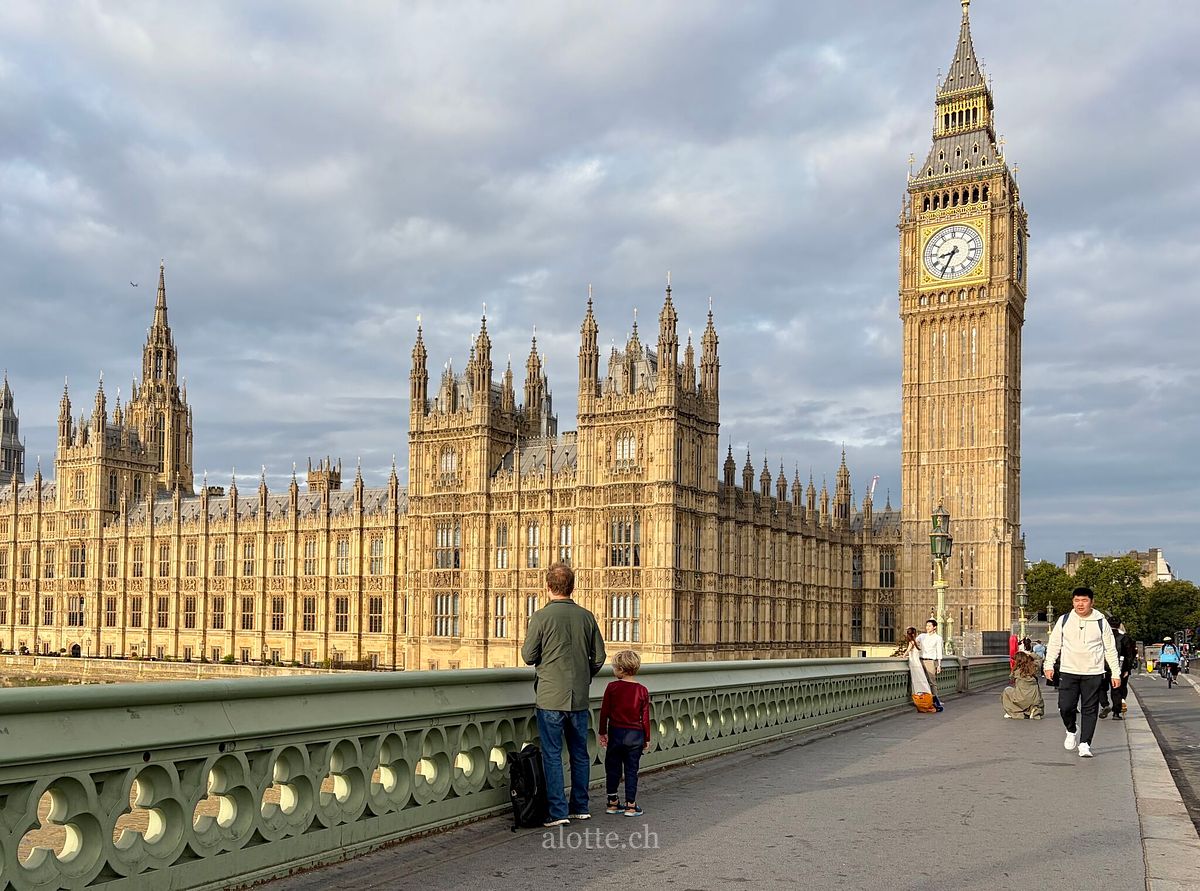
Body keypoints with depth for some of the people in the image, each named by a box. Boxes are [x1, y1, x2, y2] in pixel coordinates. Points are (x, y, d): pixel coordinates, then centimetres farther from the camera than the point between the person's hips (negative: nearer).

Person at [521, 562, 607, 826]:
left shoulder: (541, 617, -11)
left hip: (550, 697, -4)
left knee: (552, 755, 2)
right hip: (579, 698, 4)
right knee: (580, 754, 15)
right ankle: (580, 807, 23)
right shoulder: (586, 617, 1)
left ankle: (558, 811, 2)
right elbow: (599, 657, 5)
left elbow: (528, 656, -6)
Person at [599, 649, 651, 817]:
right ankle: (631, 805, 9)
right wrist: (647, 739, 9)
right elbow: (645, 717, -1)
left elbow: (604, 712, -3)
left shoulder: (612, 687, -7)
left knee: (612, 768, 13)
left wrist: (602, 732, 9)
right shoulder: (642, 691, -4)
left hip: (615, 733, 0)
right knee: (631, 770, 8)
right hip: (635, 735, 0)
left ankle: (613, 803, 19)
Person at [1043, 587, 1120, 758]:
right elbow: (1054, 644, 9)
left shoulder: (1101, 622, 2)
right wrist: (1049, 665, -1)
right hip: (1068, 672, 1)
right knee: (1065, 707, -5)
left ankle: (1085, 743, 9)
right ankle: (1072, 730, 24)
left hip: (1093, 673, 0)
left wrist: (1116, 673, 4)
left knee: (1090, 710, 1)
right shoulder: (1064, 621, 4)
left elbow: (1110, 649, 7)